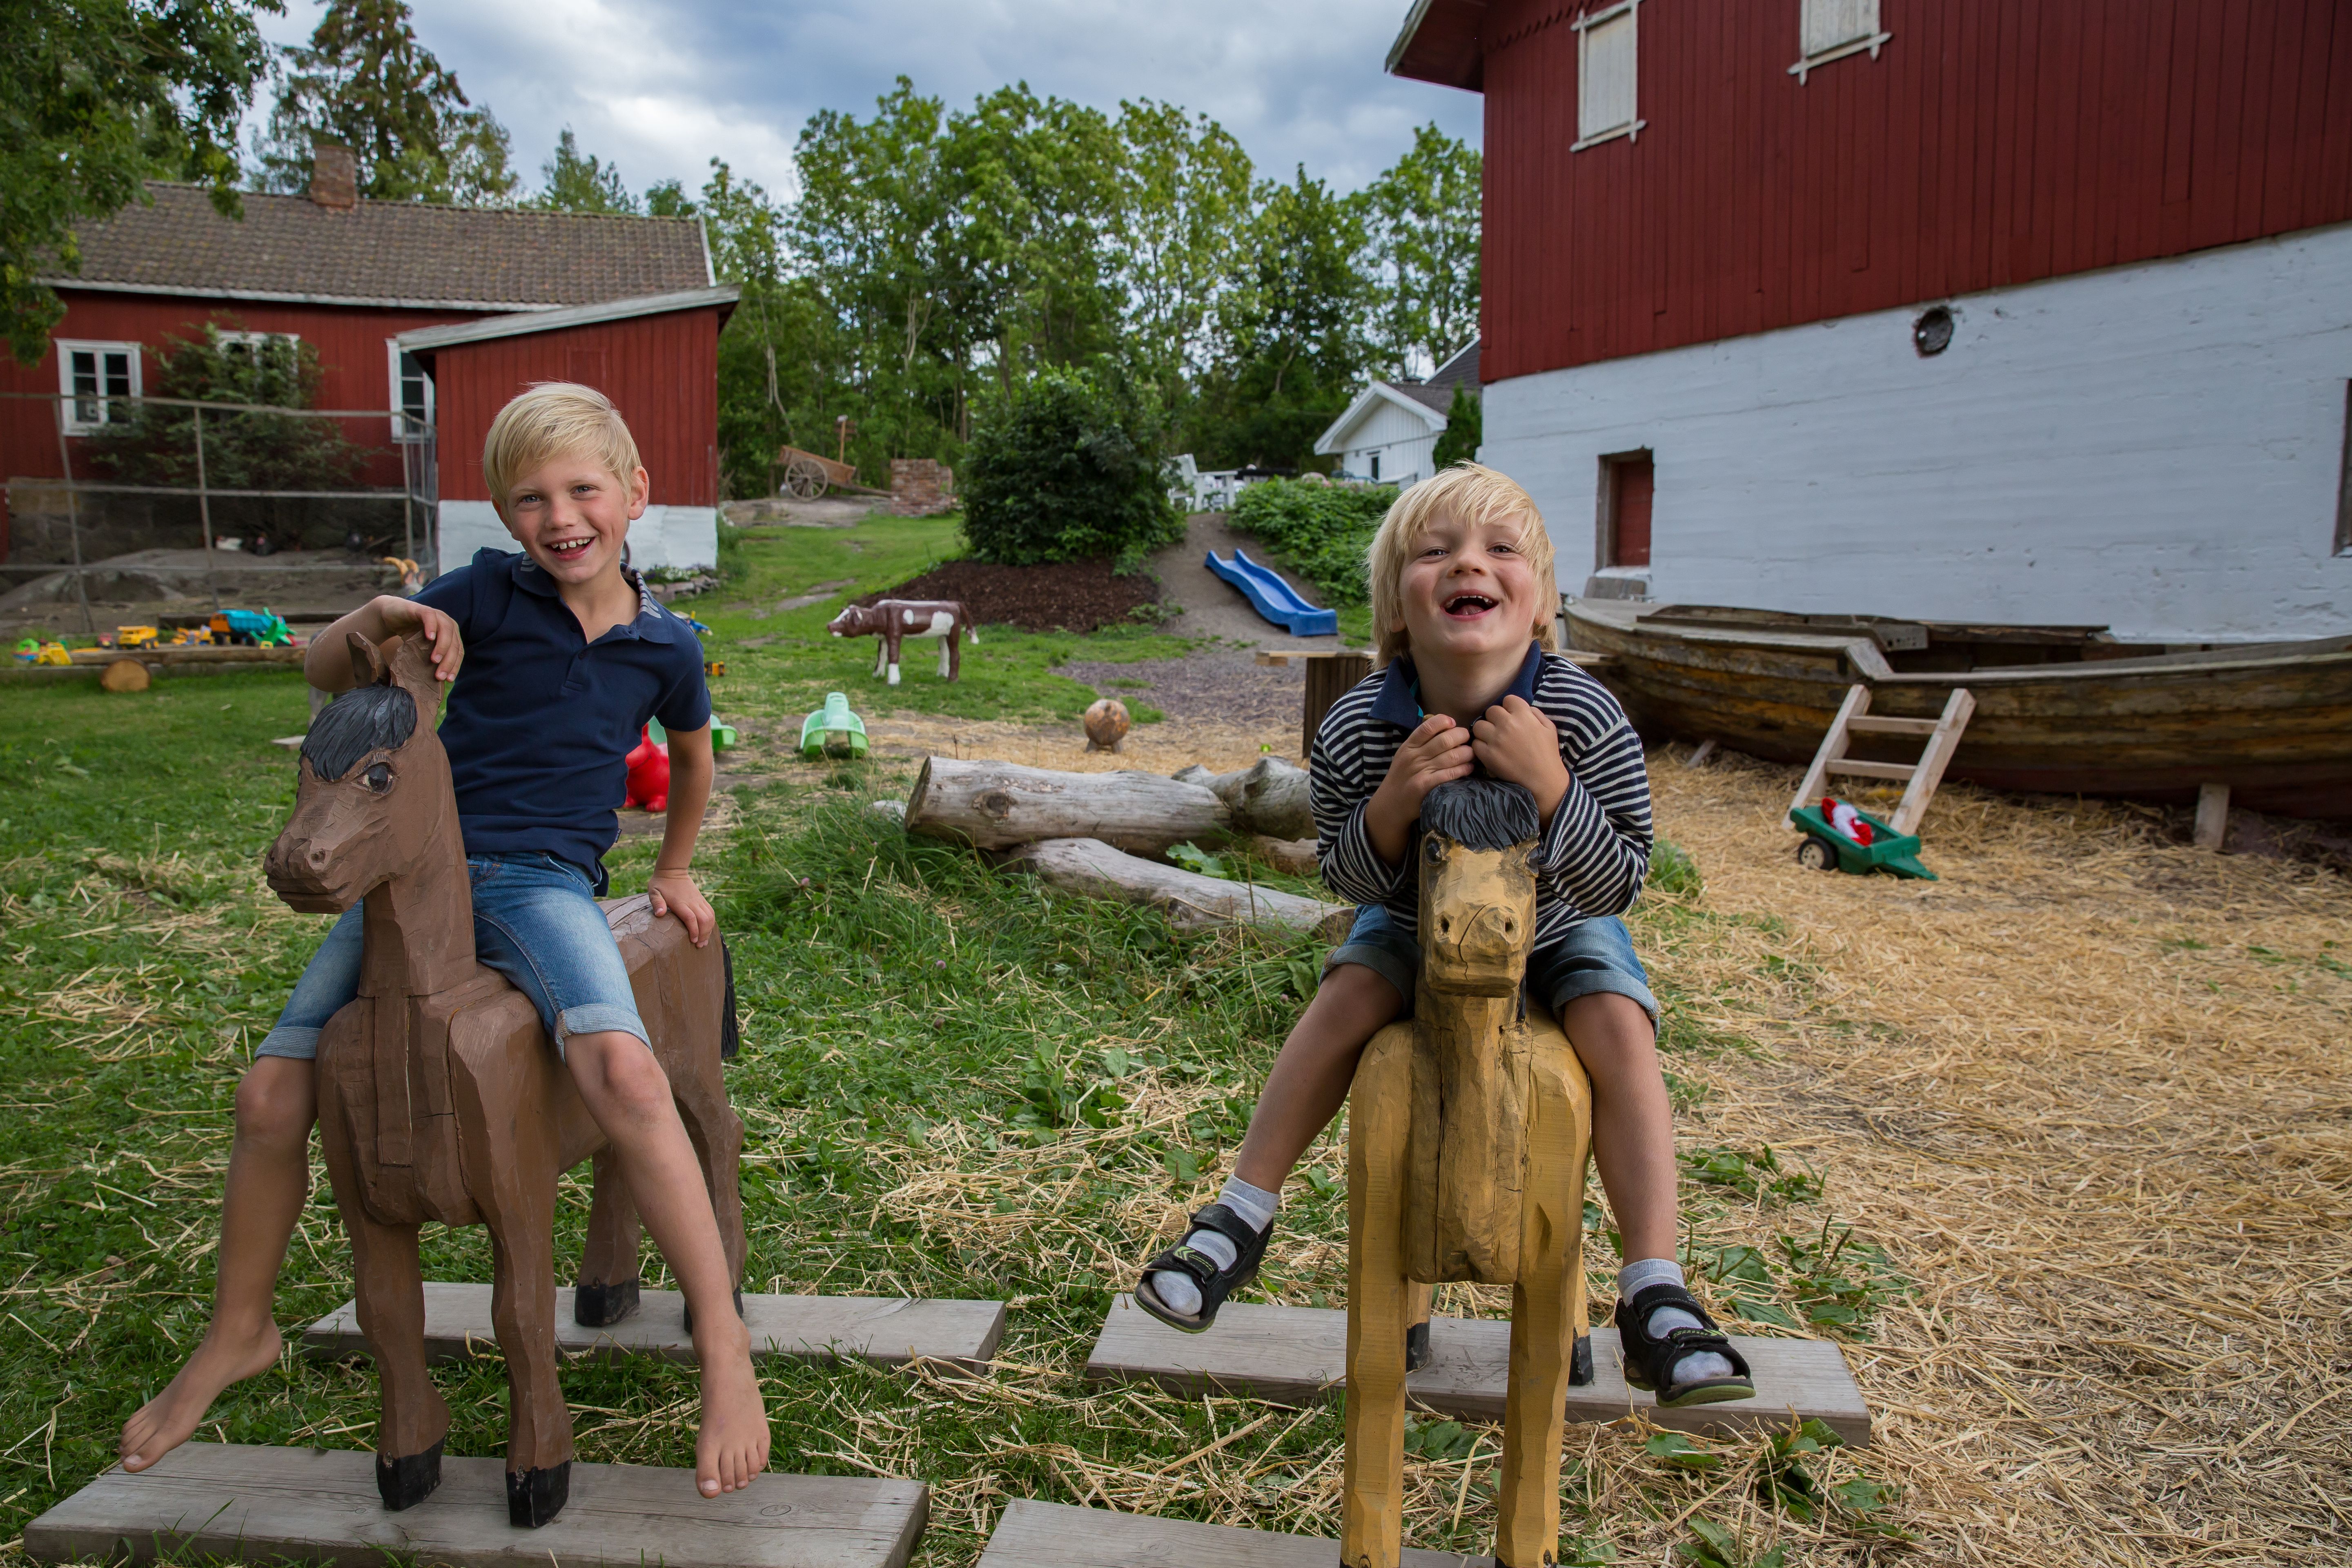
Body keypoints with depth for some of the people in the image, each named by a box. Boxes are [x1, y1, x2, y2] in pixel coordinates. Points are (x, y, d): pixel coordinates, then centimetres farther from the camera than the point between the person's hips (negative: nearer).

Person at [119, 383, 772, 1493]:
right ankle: (237, 1336, 25)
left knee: (622, 1071, -31)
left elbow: (692, 754, 26)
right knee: (272, 1097, -3)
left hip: (546, 883, -2)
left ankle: (722, 1338, -22)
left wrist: (674, 870, 28)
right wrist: (377, 622, -16)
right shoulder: (485, 595, 1)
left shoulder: (663, 647, 4)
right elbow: (320, 673, 5)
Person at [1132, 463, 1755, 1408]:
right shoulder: (1357, 727, -27)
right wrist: (1392, 805, -37)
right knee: (1348, 995, -21)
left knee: (1619, 1028, -22)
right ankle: (1242, 1218, -4)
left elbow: (1618, 887, -25)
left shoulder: (1587, 720, -31)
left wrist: (1549, 785, -42)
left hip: (1556, 934, 0)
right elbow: (1347, 879, -15)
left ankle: (1654, 1297, -12)